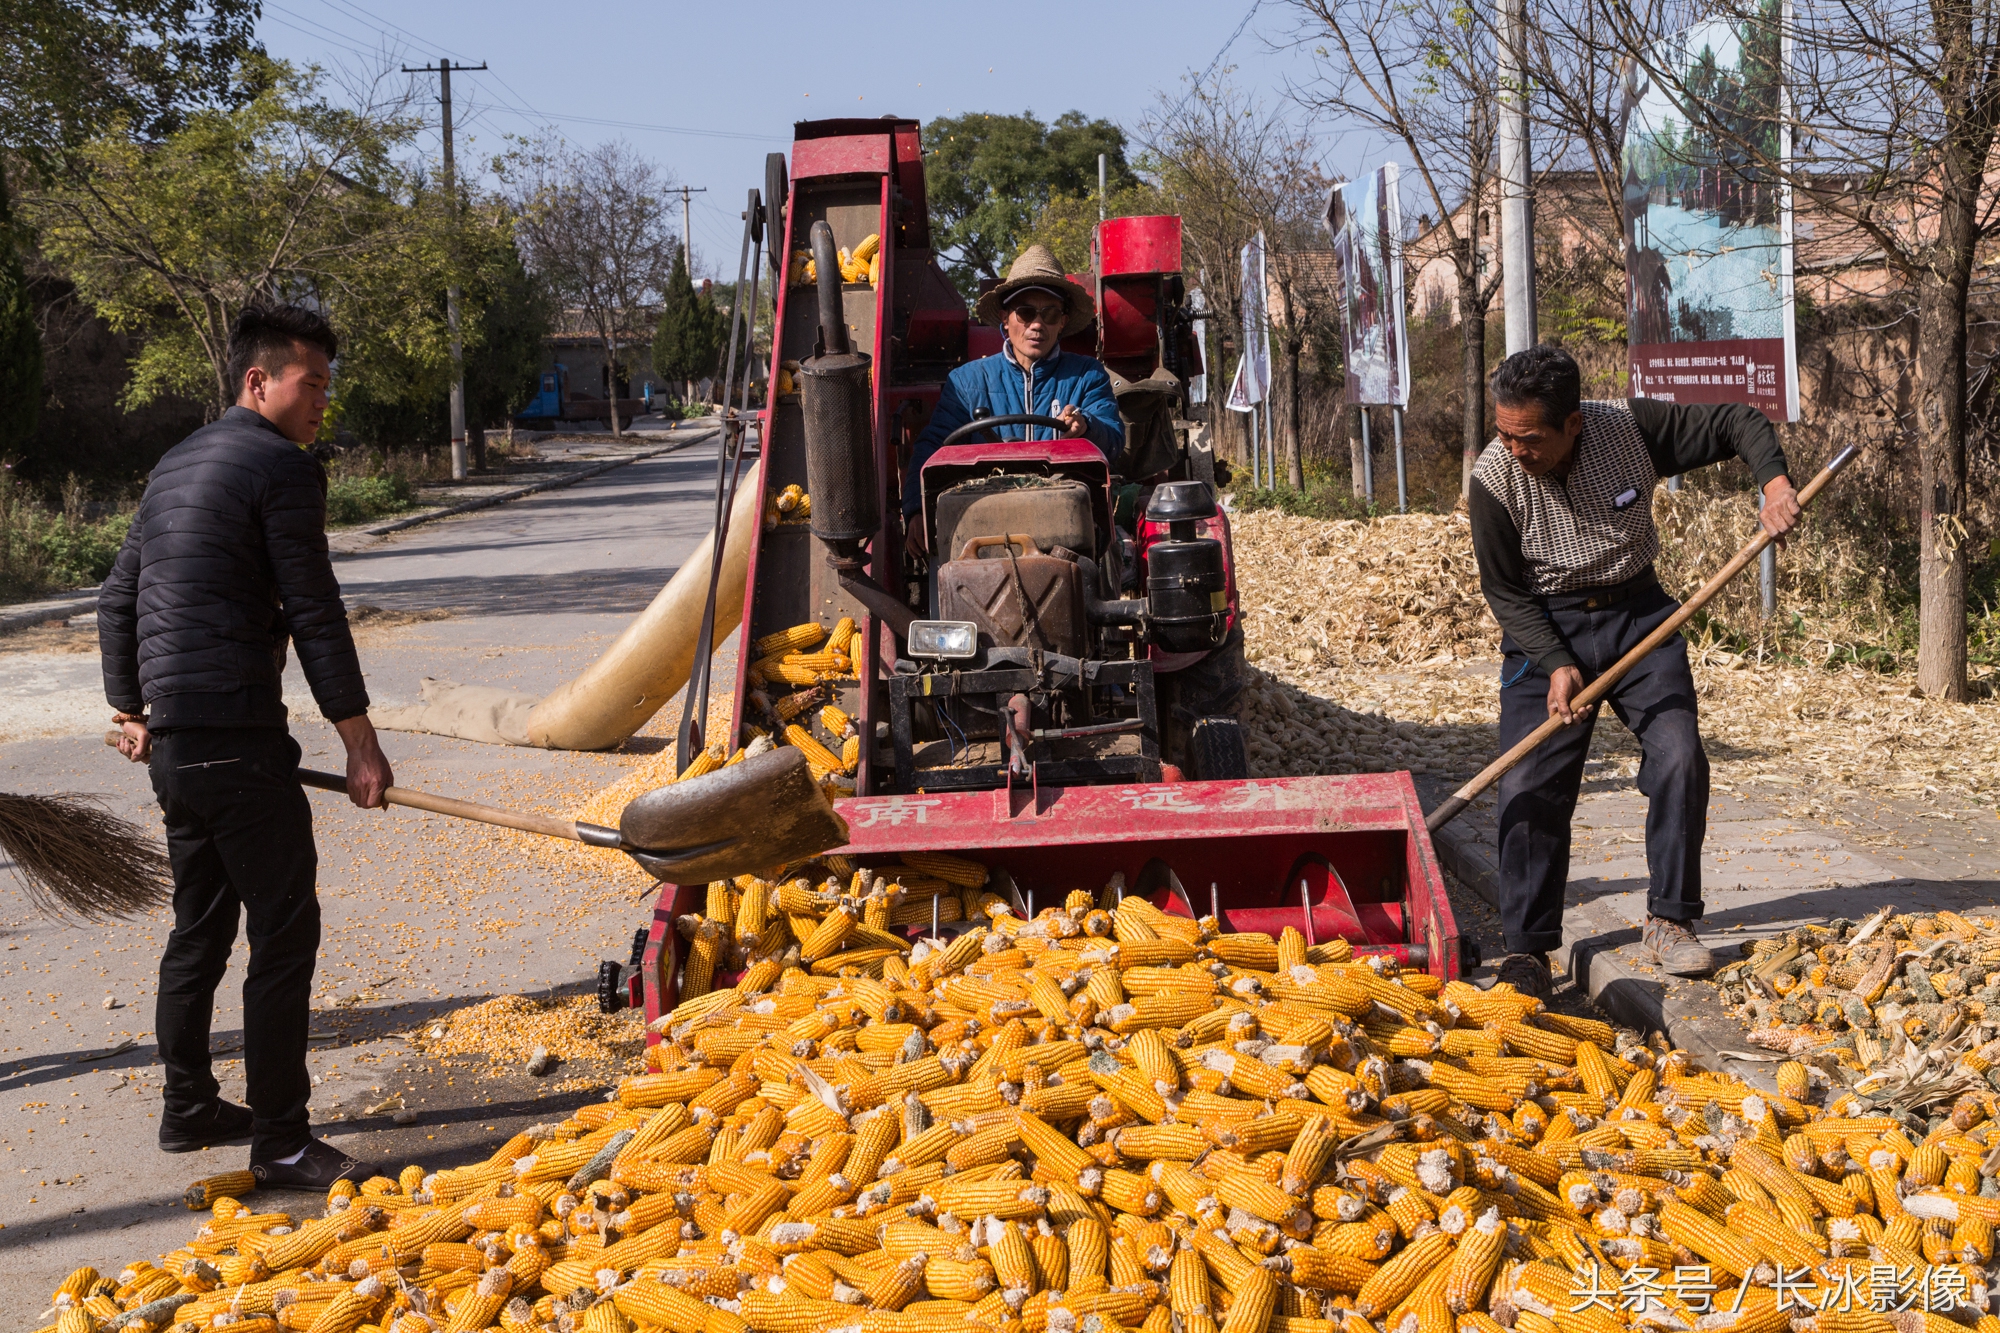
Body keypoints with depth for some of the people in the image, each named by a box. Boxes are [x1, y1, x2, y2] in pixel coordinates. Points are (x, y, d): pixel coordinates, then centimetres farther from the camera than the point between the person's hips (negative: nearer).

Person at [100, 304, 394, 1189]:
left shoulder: (176, 466, 19)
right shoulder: (281, 468, -8)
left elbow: (117, 599, 25)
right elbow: (315, 615, -12)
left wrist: (132, 710, 33)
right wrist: (359, 743, -10)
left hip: (172, 740, 10)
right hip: (236, 741, -10)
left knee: (200, 926, 19)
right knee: (284, 932, -5)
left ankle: (188, 1109, 29)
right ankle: (279, 1143, -3)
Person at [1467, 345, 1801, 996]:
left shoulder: (1632, 428, -14)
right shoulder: (1494, 479, -16)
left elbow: (1739, 423, -2)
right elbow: (1505, 592, -9)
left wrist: (1774, 482, -21)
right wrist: (1557, 663, -22)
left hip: (1637, 613, 1)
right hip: (1545, 630, -1)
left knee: (1680, 759, -11)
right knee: (1531, 784, -10)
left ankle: (1668, 922, 4)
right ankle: (1526, 948, -1)